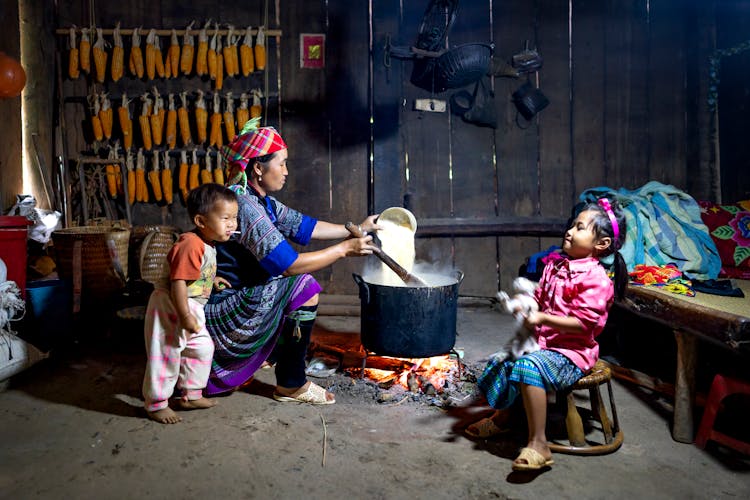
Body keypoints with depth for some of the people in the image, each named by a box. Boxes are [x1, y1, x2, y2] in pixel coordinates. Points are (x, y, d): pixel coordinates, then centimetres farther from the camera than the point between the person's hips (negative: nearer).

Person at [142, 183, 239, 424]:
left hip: (190, 308, 10)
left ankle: (191, 395, 33)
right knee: (166, 356, 1)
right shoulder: (190, 245, -27)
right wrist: (185, 317, -27)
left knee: (202, 348, 18)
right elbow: (178, 282, -29)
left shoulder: (206, 243, 6)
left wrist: (212, 280, 14)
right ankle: (156, 404, 19)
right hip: (171, 307, -10)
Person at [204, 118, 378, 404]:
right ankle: (292, 386, -3)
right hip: (220, 313, -10)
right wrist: (344, 249, -22)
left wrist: (356, 229, 11)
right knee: (304, 287, -14)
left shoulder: (261, 201, 5)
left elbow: (303, 226, 12)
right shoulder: (243, 205, -25)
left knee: (302, 283, 16)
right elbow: (287, 264, -29)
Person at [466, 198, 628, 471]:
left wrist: (543, 318, -26)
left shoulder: (596, 279, -16)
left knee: (530, 366, -33)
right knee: (502, 360, 11)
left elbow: (583, 323, -21)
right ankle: (502, 416, 35)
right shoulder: (555, 265, 9)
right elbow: (540, 298, 18)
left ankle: (538, 444, -25)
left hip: (571, 351, -9)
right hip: (544, 342, 9)